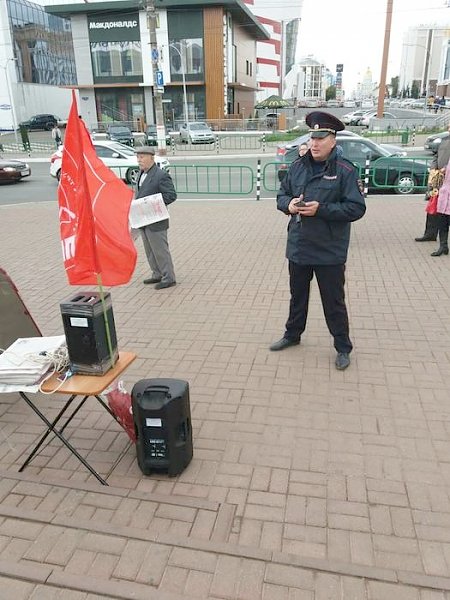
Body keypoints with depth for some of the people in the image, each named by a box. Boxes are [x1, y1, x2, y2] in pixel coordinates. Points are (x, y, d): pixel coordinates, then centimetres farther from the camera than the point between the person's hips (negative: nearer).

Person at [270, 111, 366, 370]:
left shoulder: (345, 170, -11)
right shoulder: (298, 166, 4)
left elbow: (356, 208, -15)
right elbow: (282, 195, 12)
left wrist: (321, 209, -24)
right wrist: (289, 205, -12)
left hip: (329, 251, -5)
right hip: (298, 247, 5)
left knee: (334, 302, 7)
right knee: (298, 295, 22)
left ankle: (343, 348, 24)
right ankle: (293, 334, 43)